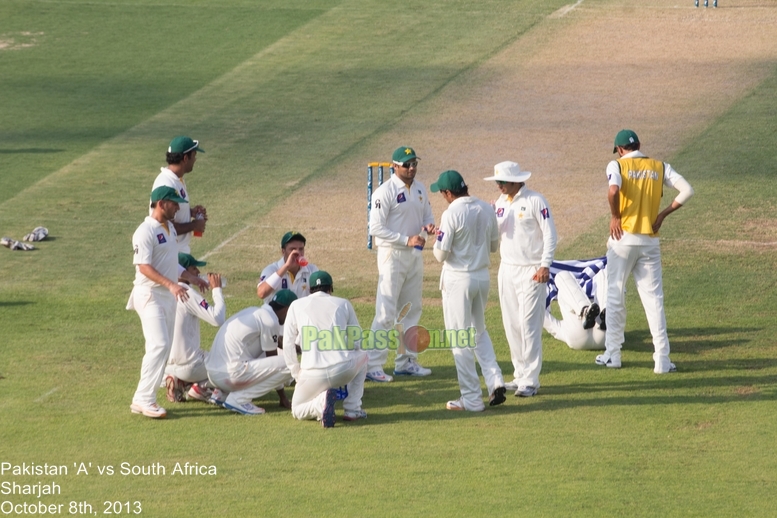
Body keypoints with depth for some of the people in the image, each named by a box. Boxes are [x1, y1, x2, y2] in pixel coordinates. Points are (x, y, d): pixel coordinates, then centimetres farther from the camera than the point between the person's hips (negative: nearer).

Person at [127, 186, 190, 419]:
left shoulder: (170, 227, 12)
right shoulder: (145, 231, -16)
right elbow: (144, 267, -22)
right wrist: (171, 284, -31)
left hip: (169, 295, 9)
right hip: (150, 295, -9)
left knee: (164, 347, 8)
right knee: (159, 345, -17)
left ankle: (144, 399, 11)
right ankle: (143, 399, -16)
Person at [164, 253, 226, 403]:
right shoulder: (188, 294, -17)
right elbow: (218, 319, -21)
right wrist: (217, 289, -10)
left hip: (166, 366, 7)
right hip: (188, 365, -7)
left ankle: (181, 383, 8)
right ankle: (200, 386, -3)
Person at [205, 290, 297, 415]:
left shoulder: (253, 312, 20)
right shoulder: (270, 320, -7)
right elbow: (272, 357, 0)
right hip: (231, 375, -10)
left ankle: (223, 393, 14)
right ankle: (239, 399, -11)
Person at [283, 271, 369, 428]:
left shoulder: (297, 306, 13)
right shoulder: (343, 304, 14)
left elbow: (288, 344, 11)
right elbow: (357, 342, 17)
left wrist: (297, 374, 20)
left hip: (312, 374, 0)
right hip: (345, 370, 1)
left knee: (297, 410, 27)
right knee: (362, 356, 36)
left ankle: (321, 401, -9)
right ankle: (352, 410, 21)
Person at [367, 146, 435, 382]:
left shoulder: (420, 189, 8)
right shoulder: (385, 192, -14)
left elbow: (427, 214, 18)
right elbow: (376, 228, -17)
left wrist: (428, 225, -7)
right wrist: (407, 240, -22)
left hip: (415, 254, 7)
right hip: (393, 254, -7)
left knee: (412, 310, 13)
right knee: (387, 312, -9)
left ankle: (406, 361, 22)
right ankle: (373, 365, -7)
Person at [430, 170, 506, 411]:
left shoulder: (452, 214, -18)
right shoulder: (487, 209, 2)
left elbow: (441, 254, -15)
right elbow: (494, 246, 11)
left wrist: (438, 238, 4)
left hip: (458, 279, -6)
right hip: (483, 276, 6)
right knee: (479, 332, 22)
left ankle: (472, 399, 3)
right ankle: (495, 381, 6)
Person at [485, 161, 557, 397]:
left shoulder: (535, 201, -10)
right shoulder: (500, 203, 9)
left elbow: (550, 234, -10)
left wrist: (545, 265, -17)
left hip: (531, 270, -7)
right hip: (507, 269, 7)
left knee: (529, 325, -8)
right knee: (511, 325, 8)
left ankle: (530, 380, -5)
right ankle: (520, 375, 17)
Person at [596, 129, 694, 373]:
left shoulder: (617, 165, -2)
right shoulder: (660, 167, 8)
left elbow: (614, 190, -23)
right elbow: (687, 190, -2)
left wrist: (615, 216, -8)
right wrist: (663, 214, 4)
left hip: (623, 237, -2)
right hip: (650, 241, 2)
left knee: (615, 295, 10)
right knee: (654, 299, 4)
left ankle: (612, 354, 14)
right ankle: (662, 360, -1)